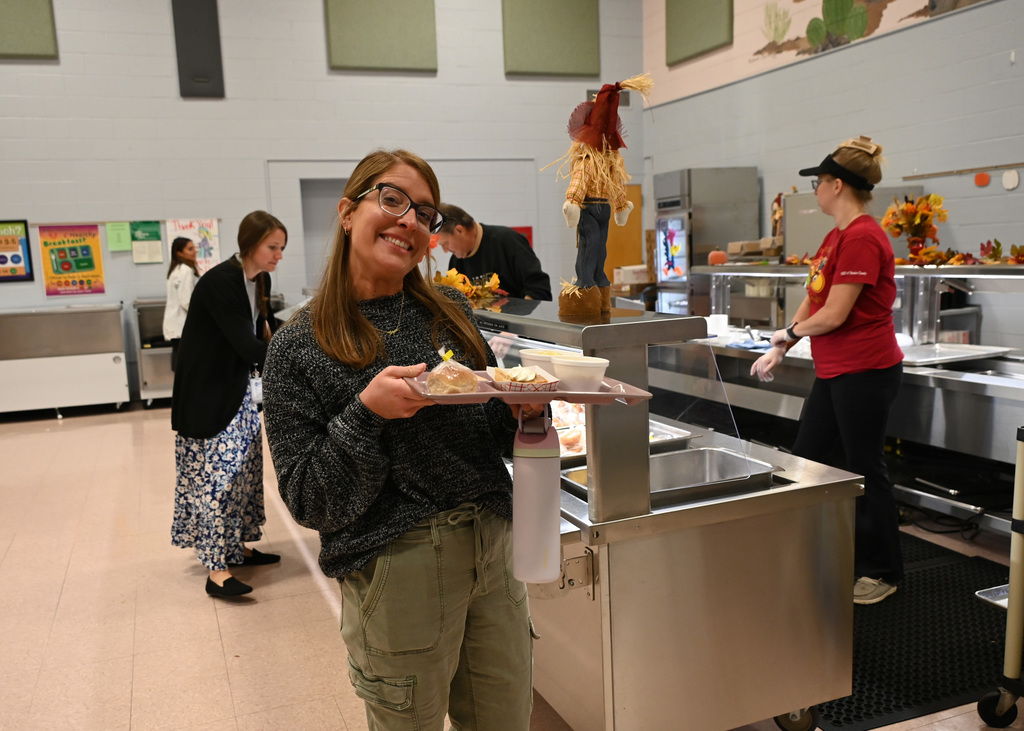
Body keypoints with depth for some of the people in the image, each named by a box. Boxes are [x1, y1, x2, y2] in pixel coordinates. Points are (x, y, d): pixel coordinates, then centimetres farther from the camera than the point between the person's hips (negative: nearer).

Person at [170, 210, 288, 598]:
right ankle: (217, 570, -5)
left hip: (239, 388, 9)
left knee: (244, 467, 12)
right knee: (217, 473, -9)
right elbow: (247, 347, -28)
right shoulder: (220, 282, -23)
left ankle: (236, 547, 24)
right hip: (208, 392, -9)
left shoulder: (258, 280, 4)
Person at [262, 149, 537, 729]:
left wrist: (523, 411, -11)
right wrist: (367, 414, -23)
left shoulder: (451, 311, 5)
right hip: (395, 567, -4)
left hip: (493, 547, 5)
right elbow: (310, 503, -10)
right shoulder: (300, 348, -7)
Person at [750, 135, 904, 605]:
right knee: (804, 461, 14)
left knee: (865, 469, 3)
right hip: (834, 371, 10)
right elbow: (813, 298, 18)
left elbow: (833, 315, -22)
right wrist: (778, 351, 16)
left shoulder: (861, 238, -19)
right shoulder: (837, 236, 13)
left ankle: (882, 572, 20)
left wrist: (791, 331, -3)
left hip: (865, 371, -10)